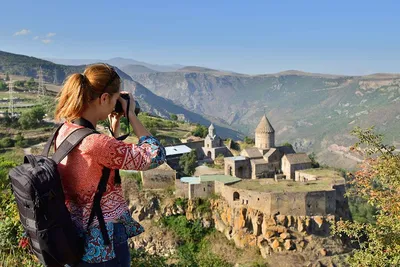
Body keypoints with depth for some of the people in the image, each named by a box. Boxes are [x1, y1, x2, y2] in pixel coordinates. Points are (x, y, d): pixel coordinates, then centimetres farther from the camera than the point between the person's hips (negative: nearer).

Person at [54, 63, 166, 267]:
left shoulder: (64, 131, -2)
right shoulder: (94, 143, -29)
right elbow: (156, 155, -20)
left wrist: (115, 123, 9)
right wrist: (131, 114, -12)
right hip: (103, 245, -8)